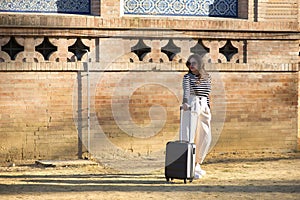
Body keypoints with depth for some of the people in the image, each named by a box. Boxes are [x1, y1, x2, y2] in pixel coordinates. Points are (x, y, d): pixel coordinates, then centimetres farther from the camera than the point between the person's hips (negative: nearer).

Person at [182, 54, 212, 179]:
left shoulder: (207, 78, 11)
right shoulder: (187, 77, -4)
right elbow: (186, 91, -22)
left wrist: (208, 109, 16)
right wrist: (185, 102, -40)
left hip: (204, 108, 6)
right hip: (191, 107, -6)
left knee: (206, 138, 8)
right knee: (190, 137, -9)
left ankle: (197, 165, 23)